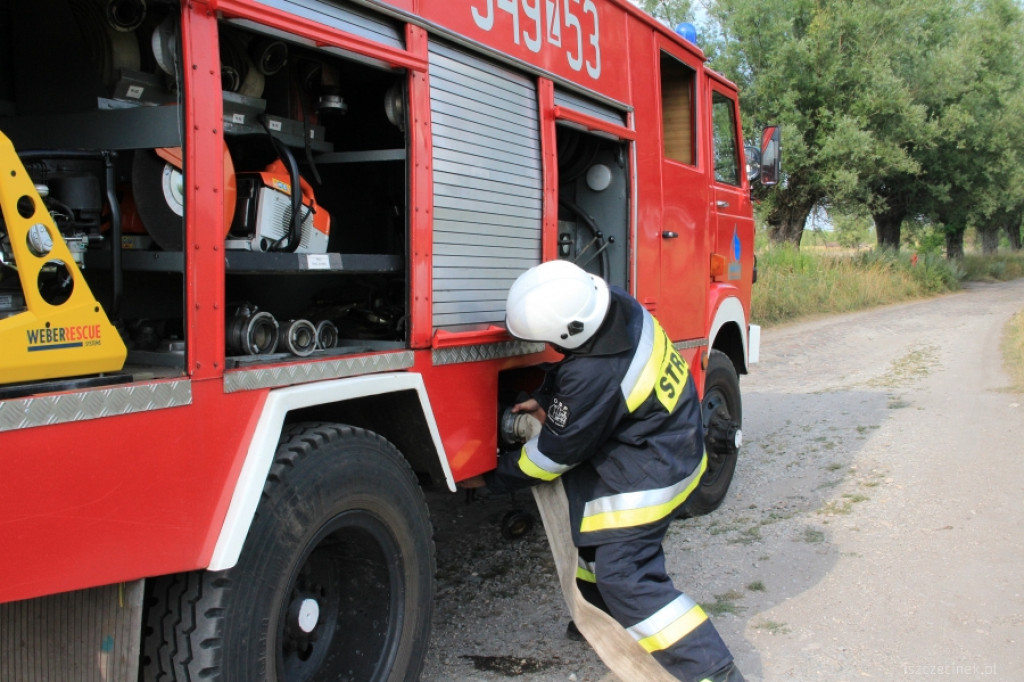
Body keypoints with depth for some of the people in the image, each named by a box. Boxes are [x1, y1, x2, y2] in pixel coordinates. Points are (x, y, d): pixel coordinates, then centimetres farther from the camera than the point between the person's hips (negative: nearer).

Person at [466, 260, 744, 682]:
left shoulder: (595, 378, -34)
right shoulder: (613, 303, -12)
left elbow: (555, 454, -18)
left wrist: (493, 479, -5)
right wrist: (545, 399, 4)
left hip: (649, 471, -10)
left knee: (623, 574, -8)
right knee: (588, 529, 21)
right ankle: (608, 617, 40)